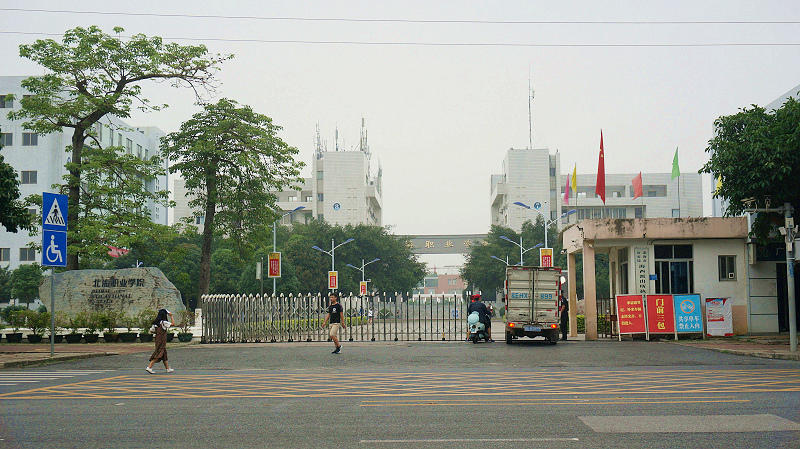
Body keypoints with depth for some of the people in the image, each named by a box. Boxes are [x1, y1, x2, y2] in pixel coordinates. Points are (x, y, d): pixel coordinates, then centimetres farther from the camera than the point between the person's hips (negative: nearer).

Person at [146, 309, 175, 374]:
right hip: (162, 341, -9)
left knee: (164, 354, 14)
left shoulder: (156, 322, 8)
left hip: (157, 339, 9)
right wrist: (171, 316, -4)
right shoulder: (163, 322, -15)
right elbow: (173, 324, -13)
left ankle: (168, 369, 21)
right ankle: (149, 367, -11)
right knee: (158, 354, -7)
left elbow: (151, 330, 11)